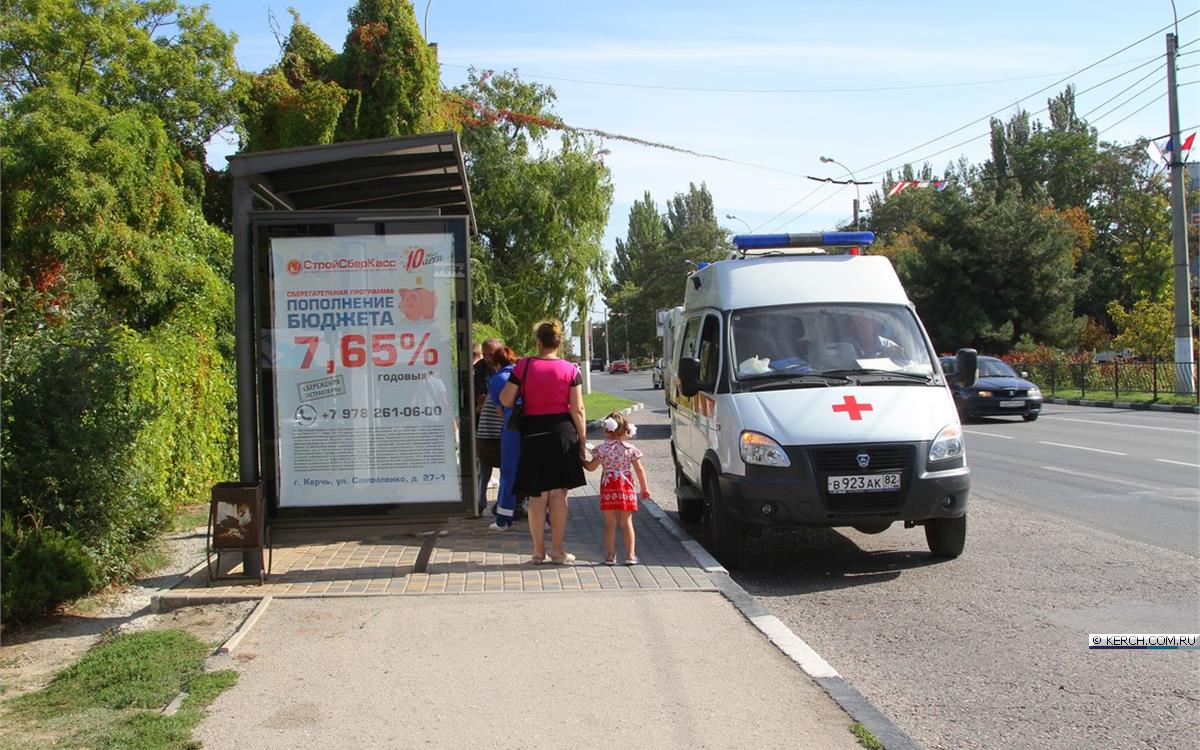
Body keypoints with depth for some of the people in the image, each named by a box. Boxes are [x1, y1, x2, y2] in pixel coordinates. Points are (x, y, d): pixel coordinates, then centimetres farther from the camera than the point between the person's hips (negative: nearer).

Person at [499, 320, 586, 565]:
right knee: (558, 494, 6)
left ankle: (539, 550, 13)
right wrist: (582, 442, 3)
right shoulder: (570, 370, -4)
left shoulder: (524, 366, -5)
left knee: (537, 495, 8)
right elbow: (577, 410, -5)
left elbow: (506, 400, -4)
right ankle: (558, 551, 11)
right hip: (562, 434, 0)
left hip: (533, 434, 0)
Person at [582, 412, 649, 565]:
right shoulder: (630, 449, -1)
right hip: (625, 489, 1)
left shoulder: (602, 449, -5)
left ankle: (610, 555, 8)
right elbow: (639, 470, 0)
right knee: (626, 522, 7)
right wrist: (644, 488, 10)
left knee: (610, 523, 7)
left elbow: (591, 467, 0)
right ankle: (630, 555, 7)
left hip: (608, 489, 0)